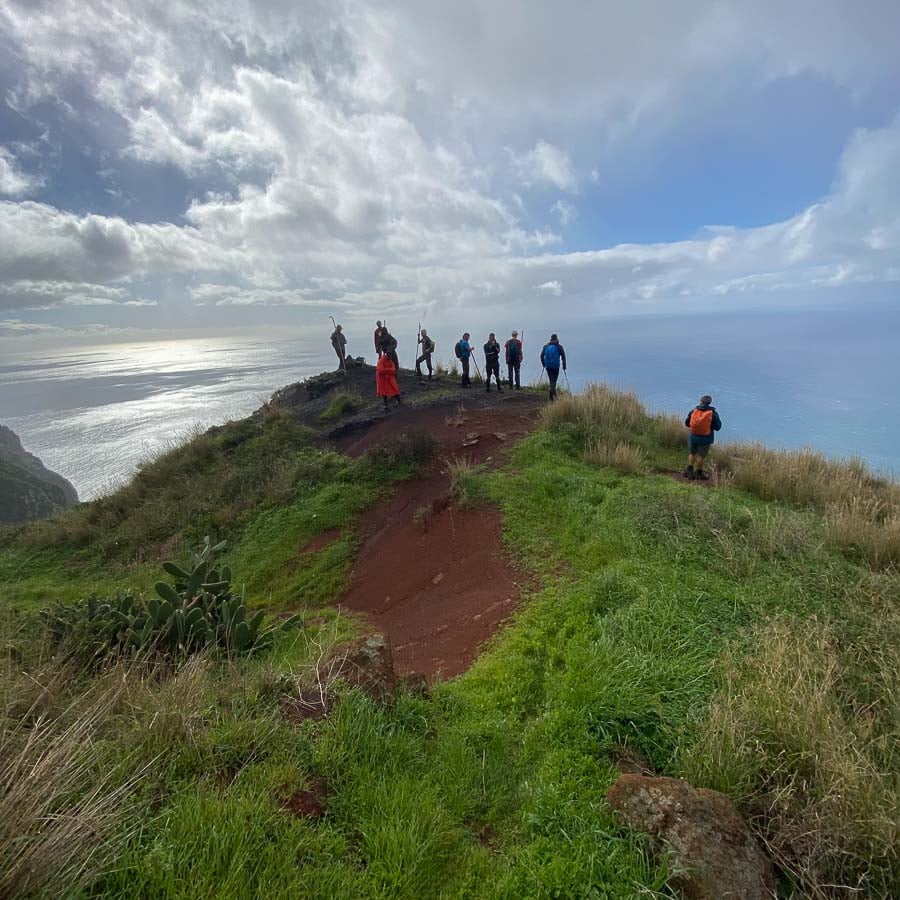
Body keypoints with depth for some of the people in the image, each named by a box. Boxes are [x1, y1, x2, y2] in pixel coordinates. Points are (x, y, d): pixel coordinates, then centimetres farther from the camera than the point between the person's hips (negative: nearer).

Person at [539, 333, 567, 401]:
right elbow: (563, 356, -1)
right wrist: (564, 365, 5)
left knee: (551, 380, 13)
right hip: (556, 366, -3)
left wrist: (543, 364, 16)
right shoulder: (559, 346, -1)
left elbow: (541, 355, 6)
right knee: (554, 380, -2)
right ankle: (552, 390, -27)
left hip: (548, 366, 3)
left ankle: (553, 394, 19)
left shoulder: (546, 346, 6)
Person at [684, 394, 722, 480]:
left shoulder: (694, 411, -6)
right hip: (705, 439, -2)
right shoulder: (713, 413, -11)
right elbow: (718, 427, -8)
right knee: (701, 455, 8)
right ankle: (699, 473, 17)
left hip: (693, 437, 2)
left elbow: (687, 423, 2)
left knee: (692, 453, 19)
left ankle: (689, 471, 18)